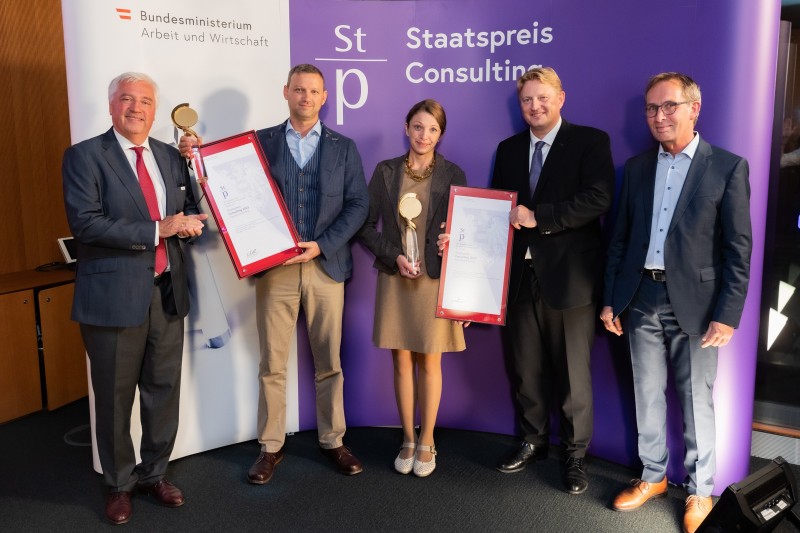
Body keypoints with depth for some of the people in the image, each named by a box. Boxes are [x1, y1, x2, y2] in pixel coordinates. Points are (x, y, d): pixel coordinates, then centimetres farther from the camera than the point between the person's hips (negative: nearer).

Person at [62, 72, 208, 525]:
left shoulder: (172, 156, 10)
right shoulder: (85, 156, -6)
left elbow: (189, 211, 16)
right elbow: (86, 223, -17)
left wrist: (190, 220, -7)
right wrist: (158, 230, -20)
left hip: (167, 292, 5)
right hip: (115, 294, -4)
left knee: (164, 389, 14)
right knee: (115, 397, 9)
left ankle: (154, 473, 34)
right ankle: (120, 484, 29)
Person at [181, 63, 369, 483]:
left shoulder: (343, 147, 8)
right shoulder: (261, 141, 8)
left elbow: (358, 204, 1)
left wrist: (322, 245, -10)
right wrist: (197, 154, -12)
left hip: (326, 265, 1)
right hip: (275, 266, 0)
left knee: (328, 362, 9)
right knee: (272, 364, 5)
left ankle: (332, 441, 24)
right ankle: (271, 447, 19)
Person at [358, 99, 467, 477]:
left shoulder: (453, 175, 0)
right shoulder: (385, 171, 2)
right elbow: (366, 226, 2)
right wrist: (394, 256, -11)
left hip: (436, 280, -1)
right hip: (395, 279, 1)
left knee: (429, 362, 7)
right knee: (402, 361, 8)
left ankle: (427, 442, 21)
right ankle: (407, 440, 22)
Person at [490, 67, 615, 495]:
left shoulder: (590, 141, -1)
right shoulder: (508, 149, 15)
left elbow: (598, 198, -15)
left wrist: (538, 217, -19)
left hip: (568, 276, -4)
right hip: (520, 275, 5)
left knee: (573, 372, 6)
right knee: (525, 369, 13)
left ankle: (575, 454, 23)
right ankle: (532, 441, 32)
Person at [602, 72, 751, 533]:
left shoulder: (728, 167, -4)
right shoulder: (637, 167, 8)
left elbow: (738, 249, -6)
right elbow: (620, 238, 10)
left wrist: (727, 315, -11)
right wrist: (610, 300, 7)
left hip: (694, 303, -4)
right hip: (642, 301, 4)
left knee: (696, 402, 7)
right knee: (648, 396, 14)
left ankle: (700, 490, 25)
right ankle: (653, 477, 31)